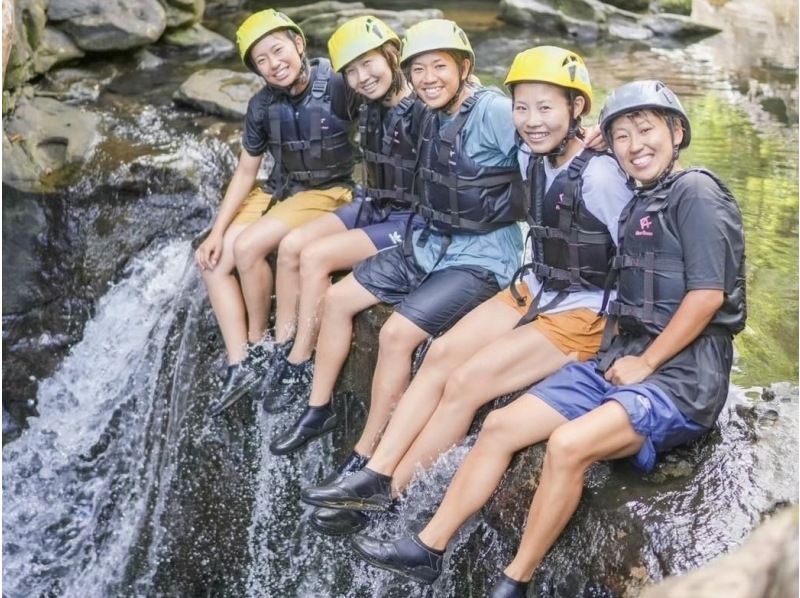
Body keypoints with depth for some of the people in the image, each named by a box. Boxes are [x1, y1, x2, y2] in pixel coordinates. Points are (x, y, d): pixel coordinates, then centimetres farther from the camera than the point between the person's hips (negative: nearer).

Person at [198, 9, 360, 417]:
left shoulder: (337, 87, -18)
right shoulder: (262, 106, -1)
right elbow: (245, 172, 5)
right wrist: (216, 231, -1)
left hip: (328, 193, -6)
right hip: (277, 191, 7)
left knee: (247, 247, -27)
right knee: (213, 261, -9)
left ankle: (259, 344, -5)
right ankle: (240, 365, -7)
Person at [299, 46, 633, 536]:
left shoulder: (599, 175, -22)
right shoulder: (537, 161, 2)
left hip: (582, 316, -8)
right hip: (534, 291, 8)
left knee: (463, 383, -15)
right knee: (441, 355, -6)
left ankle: (387, 498, -2)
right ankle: (374, 477, -6)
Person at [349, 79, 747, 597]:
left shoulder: (696, 192, -9)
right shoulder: (638, 206, 17)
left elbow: (708, 294, -17)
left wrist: (645, 362, -13)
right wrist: (620, 358, 6)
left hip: (682, 374, -9)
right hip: (621, 360, 9)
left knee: (568, 443, -31)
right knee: (501, 425, 0)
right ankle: (427, 550, 9)